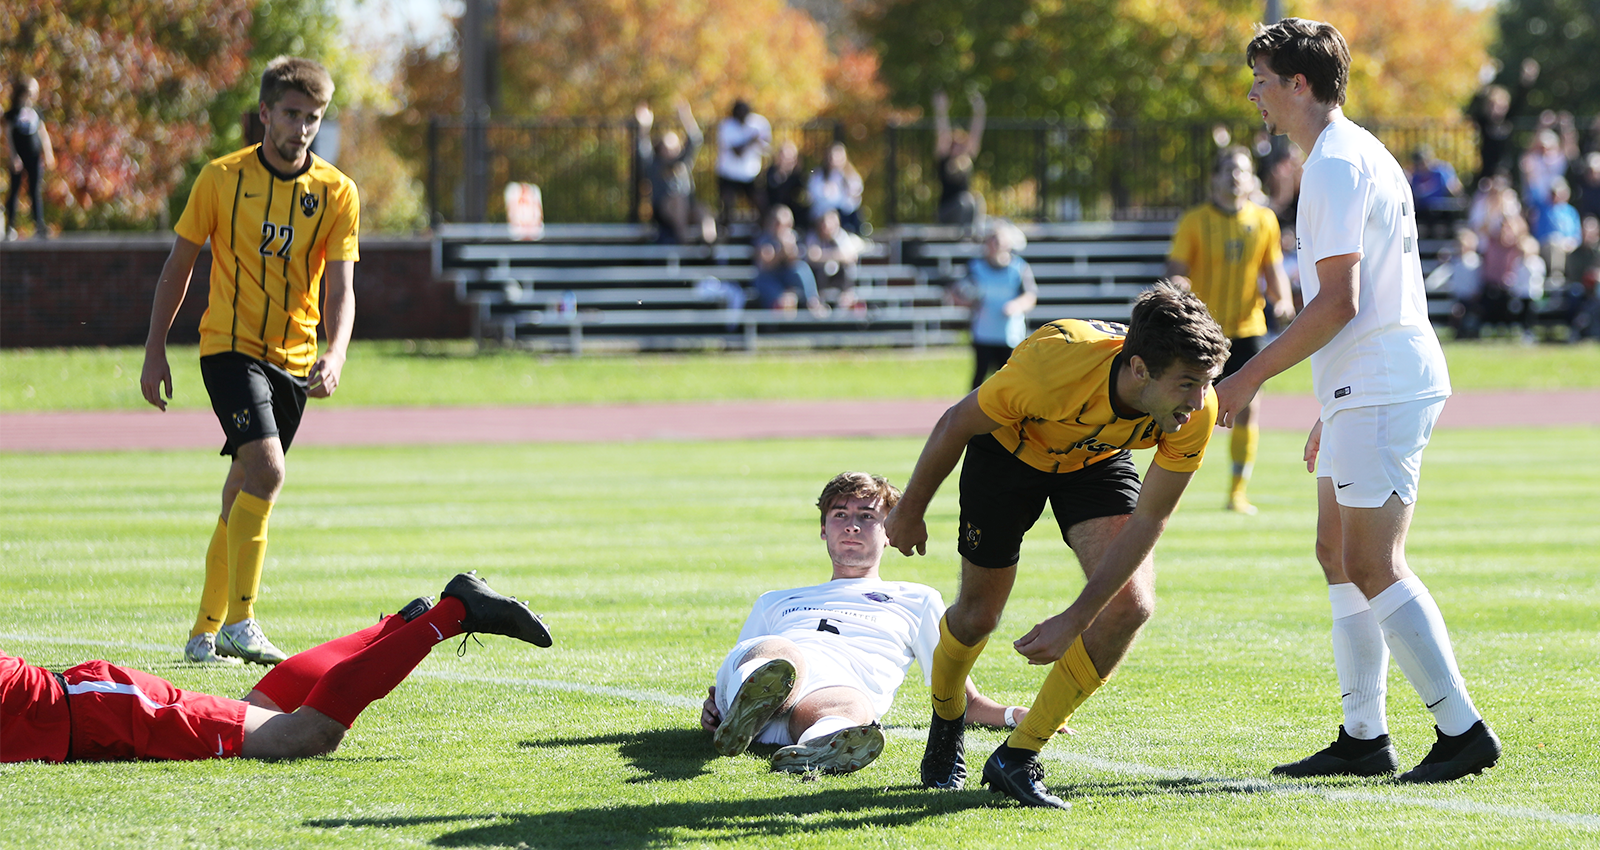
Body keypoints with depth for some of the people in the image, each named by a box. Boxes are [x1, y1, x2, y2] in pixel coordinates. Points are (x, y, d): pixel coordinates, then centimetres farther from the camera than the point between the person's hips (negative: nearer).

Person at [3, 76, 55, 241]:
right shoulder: (12, 114, -5)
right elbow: (8, 135, -7)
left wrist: (48, 154, 7)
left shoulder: (36, 113, 8)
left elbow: (44, 134, 13)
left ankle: (39, 226, -5)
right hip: (19, 157, -4)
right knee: (15, 190, 1)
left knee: (36, 191, -1)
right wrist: (14, 157, -13)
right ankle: (10, 227, 5)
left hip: (35, 157, 4)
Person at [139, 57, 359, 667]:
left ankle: (206, 632, 21)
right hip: (229, 346, -4)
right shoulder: (222, 178, -4)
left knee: (245, 491, 10)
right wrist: (155, 350, 2)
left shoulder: (337, 193, 0)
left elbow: (339, 289, -5)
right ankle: (239, 624, -22)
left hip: (294, 358, 4)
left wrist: (335, 355, -23)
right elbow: (179, 265, 5)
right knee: (265, 470, -23)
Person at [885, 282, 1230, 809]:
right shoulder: (1052, 364, -42)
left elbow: (1148, 521, -24)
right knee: (978, 615, 4)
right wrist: (909, 512, -8)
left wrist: (1074, 622, -30)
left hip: (1098, 459, 2)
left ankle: (1017, 758, -4)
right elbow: (956, 424, -23)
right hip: (1010, 446, -2)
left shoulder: (1196, 410, -33)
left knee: (1130, 604, -18)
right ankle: (946, 721, 40)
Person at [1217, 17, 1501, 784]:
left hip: (1381, 389, -11)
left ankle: (1462, 729, -10)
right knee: (1340, 555, 12)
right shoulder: (1361, 158, 19)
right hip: (1365, 392, 11)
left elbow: (1337, 303, -21)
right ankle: (1363, 737, 13)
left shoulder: (1336, 168, -14)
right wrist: (1332, 413, 27)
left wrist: (1249, 378, -17)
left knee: (1373, 567, -11)